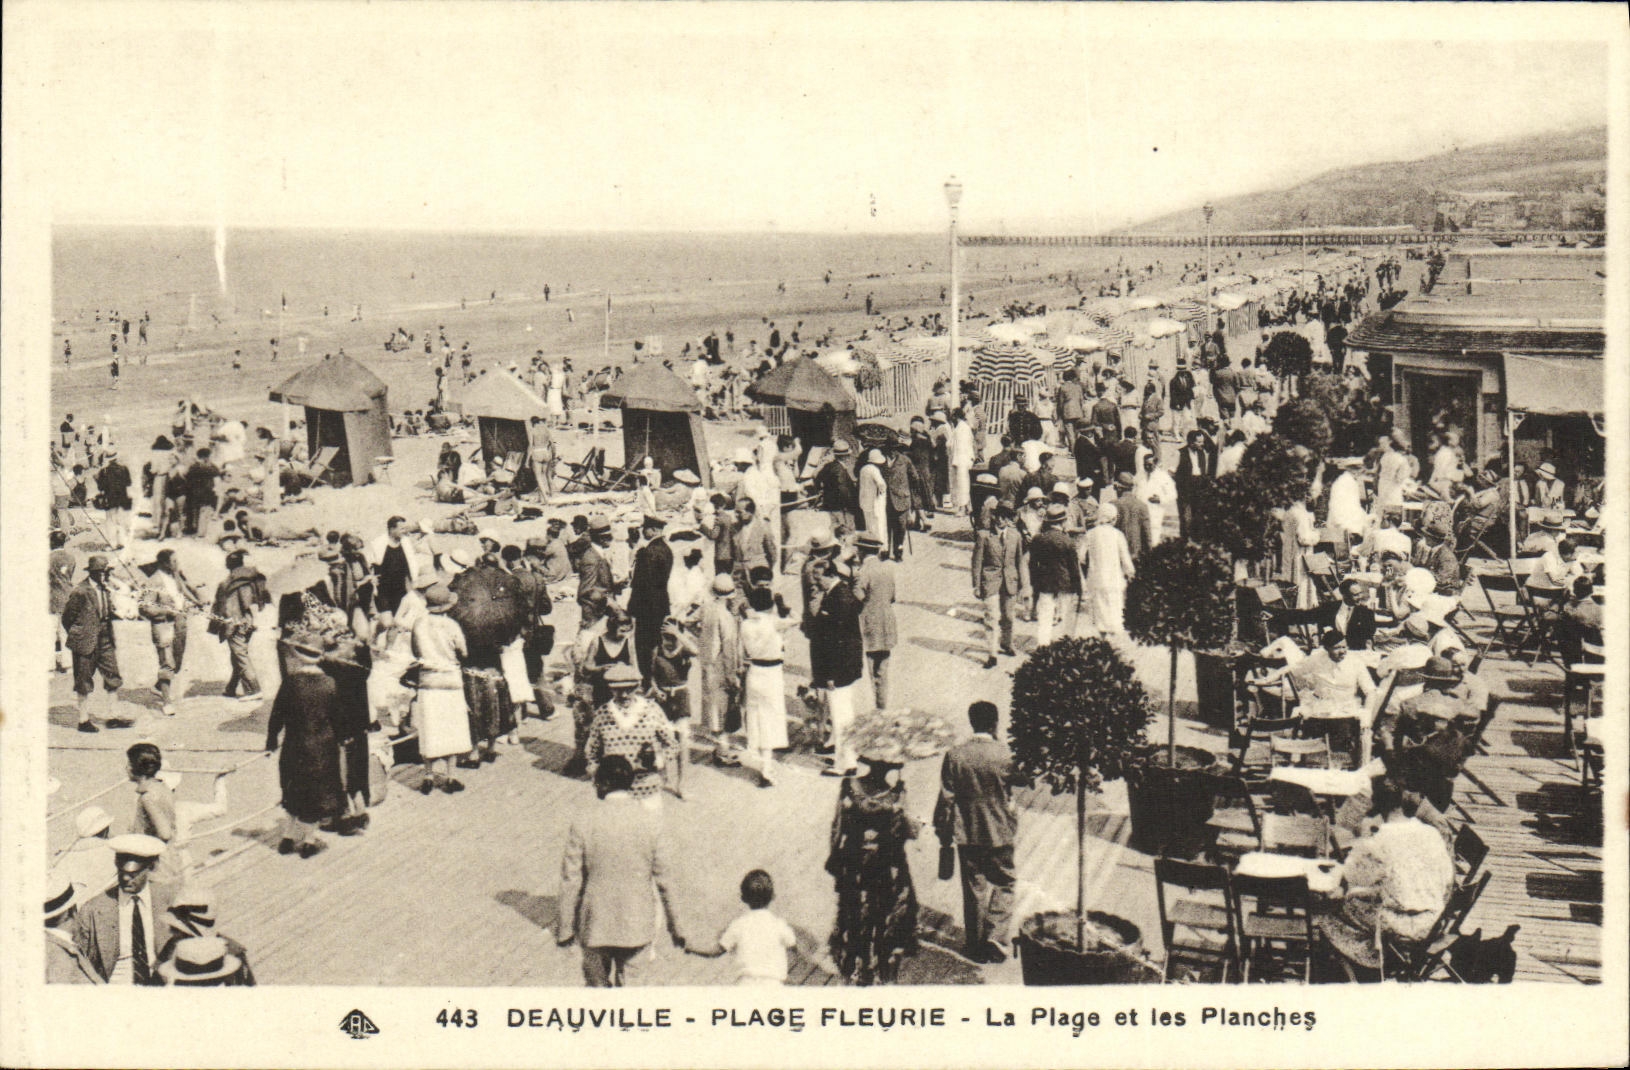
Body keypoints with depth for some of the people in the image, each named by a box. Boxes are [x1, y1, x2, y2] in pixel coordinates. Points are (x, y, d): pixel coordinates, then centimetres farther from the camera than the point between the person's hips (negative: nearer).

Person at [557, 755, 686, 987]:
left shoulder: (583, 822, -11)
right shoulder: (651, 820, -9)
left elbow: (571, 881, -7)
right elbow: (664, 879, -5)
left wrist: (565, 929, 4)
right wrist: (674, 926, 6)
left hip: (595, 924, -1)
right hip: (636, 925, 1)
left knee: (597, 981, 19)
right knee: (627, 979, 20)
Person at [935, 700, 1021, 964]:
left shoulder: (954, 755, -7)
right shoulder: (1004, 754, -13)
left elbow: (946, 798, -3)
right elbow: (1024, 778, 5)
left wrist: (944, 833, 6)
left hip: (966, 834, 2)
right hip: (1000, 832, -2)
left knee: (974, 888, 11)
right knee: (1003, 884, 12)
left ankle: (974, 945, 16)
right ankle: (996, 938, 1)